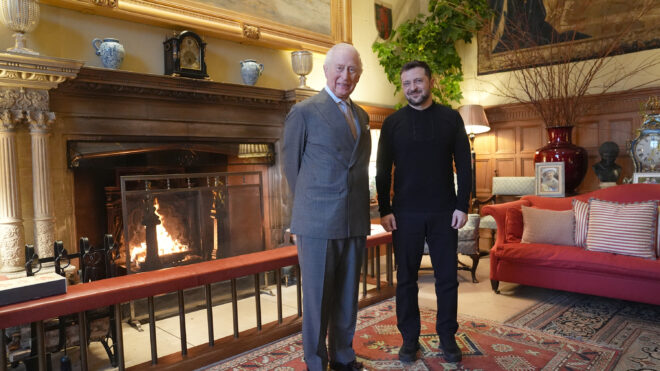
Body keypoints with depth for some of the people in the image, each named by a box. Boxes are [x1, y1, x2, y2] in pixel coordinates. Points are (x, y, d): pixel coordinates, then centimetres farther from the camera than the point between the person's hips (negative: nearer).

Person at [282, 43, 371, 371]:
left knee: (348, 295, 15)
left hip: (356, 220, 6)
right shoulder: (304, 112, -5)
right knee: (317, 296, 6)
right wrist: (310, 206, 4)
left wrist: (361, 208, 12)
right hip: (318, 221, -5)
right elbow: (291, 166, -1)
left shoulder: (362, 116, 13)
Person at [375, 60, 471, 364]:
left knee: (447, 278, 8)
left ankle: (447, 337, 24)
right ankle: (409, 338, 21)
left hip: (444, 212, 0)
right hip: (405, 213, 0)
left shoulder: (450, 118, 4)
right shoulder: (392, 122, 4)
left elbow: (463, 165, 3)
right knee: (406, 278, 7)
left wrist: (462, 206, -4)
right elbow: (383, 170, 3)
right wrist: (384, 210, -3)